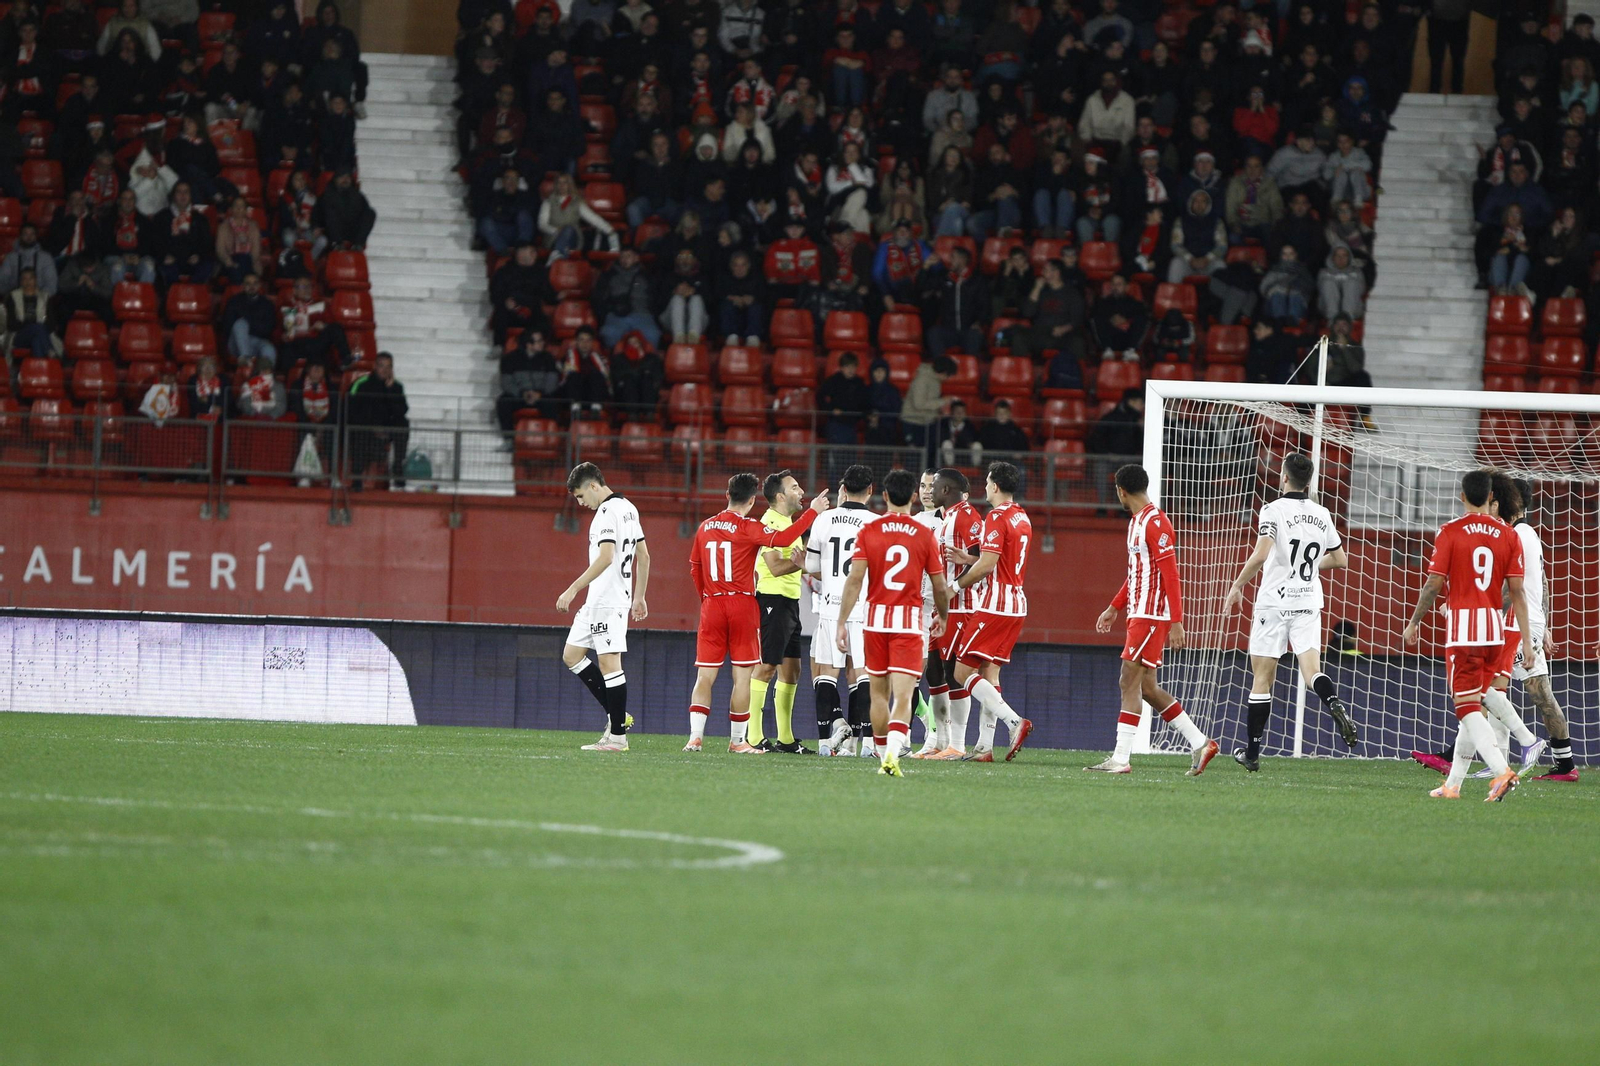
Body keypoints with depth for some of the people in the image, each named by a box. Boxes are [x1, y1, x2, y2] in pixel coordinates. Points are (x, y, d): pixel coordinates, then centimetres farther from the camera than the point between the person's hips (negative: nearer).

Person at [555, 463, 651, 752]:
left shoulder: (608, 511, -14)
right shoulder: (628, 508, 16)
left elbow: (605, 557, -25)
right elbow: (644, 556, 21)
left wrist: (573, 589, -26)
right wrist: (639, 598, 26)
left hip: (607, 601, -11)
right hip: (597, 602, 11)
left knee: (609, 663, -8)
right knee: (572, 656, 13)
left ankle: (617, 736, -6)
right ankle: (616, 716, 14)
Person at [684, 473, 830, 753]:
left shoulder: (705, 528, 9)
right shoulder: (747, 528, -8)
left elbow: (694, 569, 15)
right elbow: (781, 539, -21)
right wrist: (812, 512, -15)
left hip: (711, 605, 4)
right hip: (742, 604, -4)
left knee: (705, 675, 4)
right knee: (743, 675, 2)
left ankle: (696, 735, -8)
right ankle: (737, 740, 3)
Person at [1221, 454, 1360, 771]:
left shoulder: (1274, 510, -9)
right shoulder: (1321, 515, 8)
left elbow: (1260, 555, -22)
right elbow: (1340, 559, 17)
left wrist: (1238, 586, -11)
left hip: (1274, 602, -4)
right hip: (1309, 601, 4)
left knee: (1262, 677, 4)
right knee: (1311, 668, -2)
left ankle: (1252, 752, 10)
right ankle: (1336, 705, -36)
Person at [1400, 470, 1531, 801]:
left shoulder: (1450, 532, -6)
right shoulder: (1508, 535, 4)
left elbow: (1434, 585, -6)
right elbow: (1517, 591, 1)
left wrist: (1413, 624, 7)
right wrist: (1528, 640, 2)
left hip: (1461, 625, -5)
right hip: (1494, 626, 5)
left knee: (1468, 707, -7)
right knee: (1475, 705, 13)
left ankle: (1502, 770, -26)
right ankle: (1453, 783, 20)